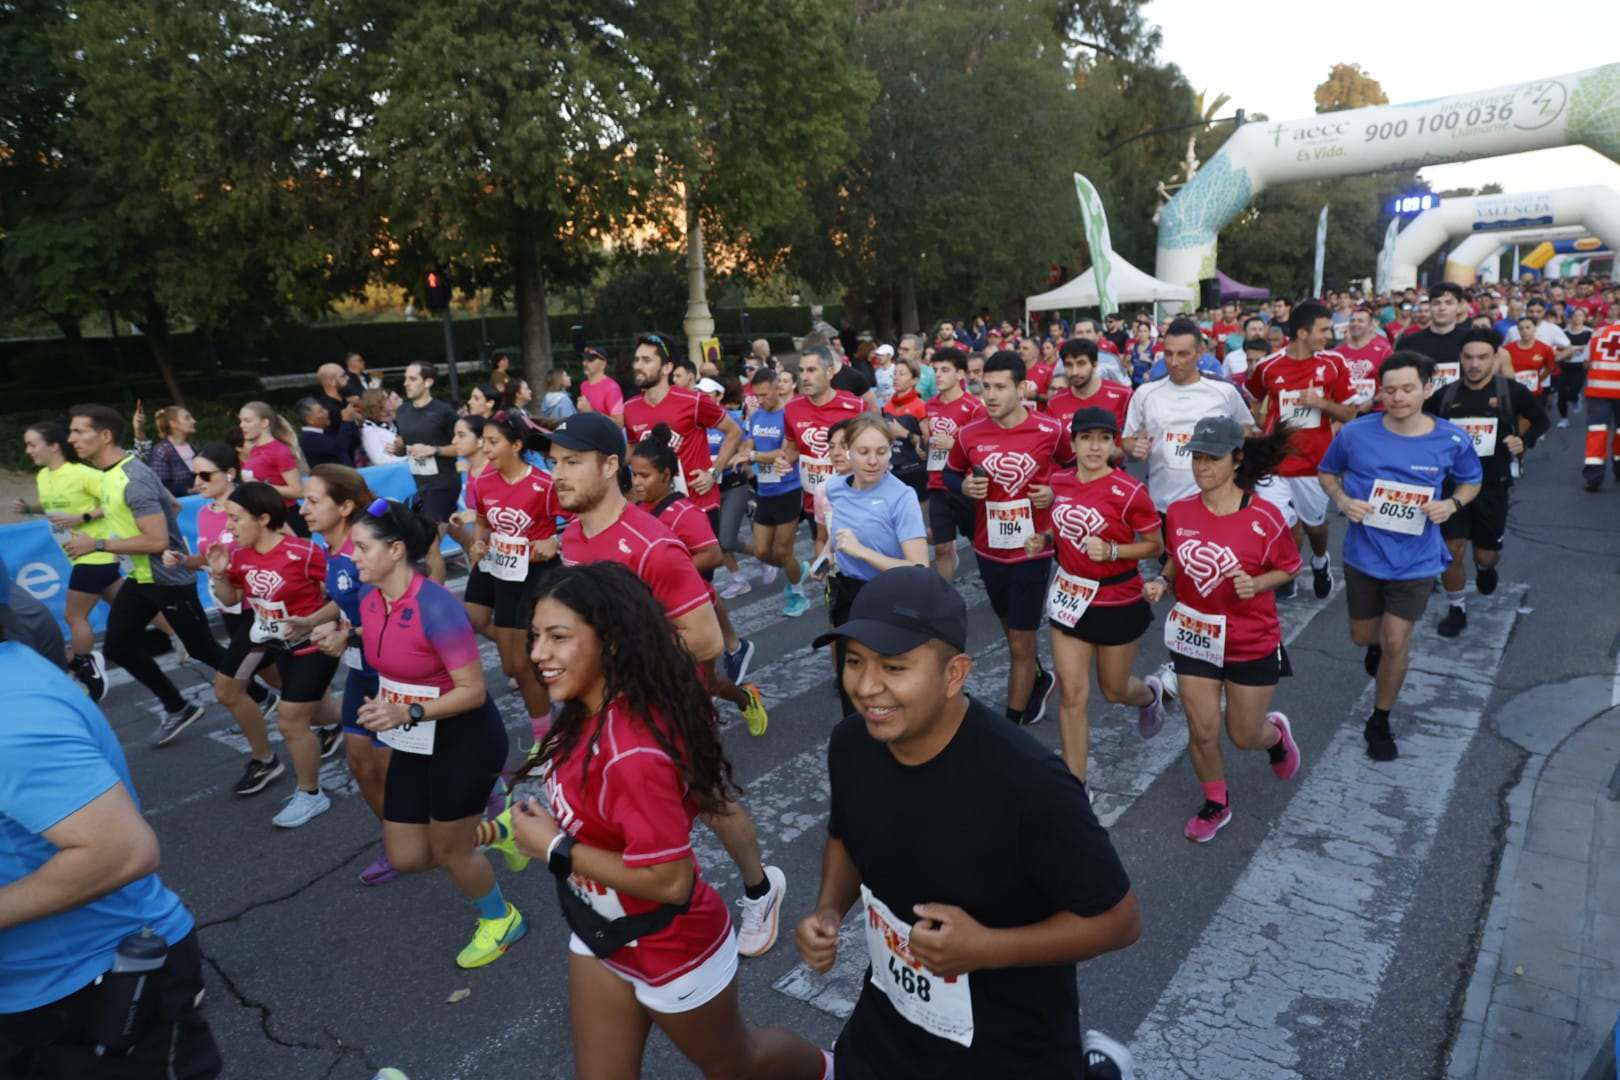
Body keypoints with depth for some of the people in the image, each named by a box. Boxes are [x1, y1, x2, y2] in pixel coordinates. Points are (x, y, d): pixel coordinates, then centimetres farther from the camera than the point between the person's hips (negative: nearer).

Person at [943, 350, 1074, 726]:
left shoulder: (1050, 430, -10)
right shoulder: (969, 434, -6)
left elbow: (1073, 466, 8)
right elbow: (950, 472, 10)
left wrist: (1055, 492, -10)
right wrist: (965, 486, -12)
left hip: (1032, 550, -3)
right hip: (989, 549, 3)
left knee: (1020, 644, 2)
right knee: (1012, 629, 23)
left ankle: (1012, 723, 18)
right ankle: (1040, 680, 51)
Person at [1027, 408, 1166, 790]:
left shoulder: (1129, 491, -20)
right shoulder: (1059, 481, -3)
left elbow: (1156, 545, -11)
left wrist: (1112, 551, -26)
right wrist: (1044, 540, -6)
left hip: (1118, 603, -4)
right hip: (1070, 595, 4)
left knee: (1113, 690, 15)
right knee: (1072, 692, 1)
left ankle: (1151, 694, 54)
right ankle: (1076, 783, 13)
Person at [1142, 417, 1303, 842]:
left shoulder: (1264, 516, -18)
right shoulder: (1178, 512, -8)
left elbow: (1289, 566, -4)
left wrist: (1256, 584, -22)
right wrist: (1162, 583, -10)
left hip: (1252, 643, -2)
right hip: (1195, 636, 3)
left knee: (1244, 735, 11)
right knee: (1202, 730, 6)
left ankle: (1276, 732, 49)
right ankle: (1216, 804, 32)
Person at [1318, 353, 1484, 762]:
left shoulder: (1453, 439, -11)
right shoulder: (1355, 433, -13)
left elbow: (1471, 481, 7)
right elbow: (1328, 473, 4)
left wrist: (1452, 504, -15)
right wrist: (1342, 501, -16)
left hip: (1415, 559, -1)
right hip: (1364, 554, 1)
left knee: (1396, 642, -1)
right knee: (1362, 636, 16)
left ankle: (1379, 723, 21)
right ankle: (1377, 643, 57)